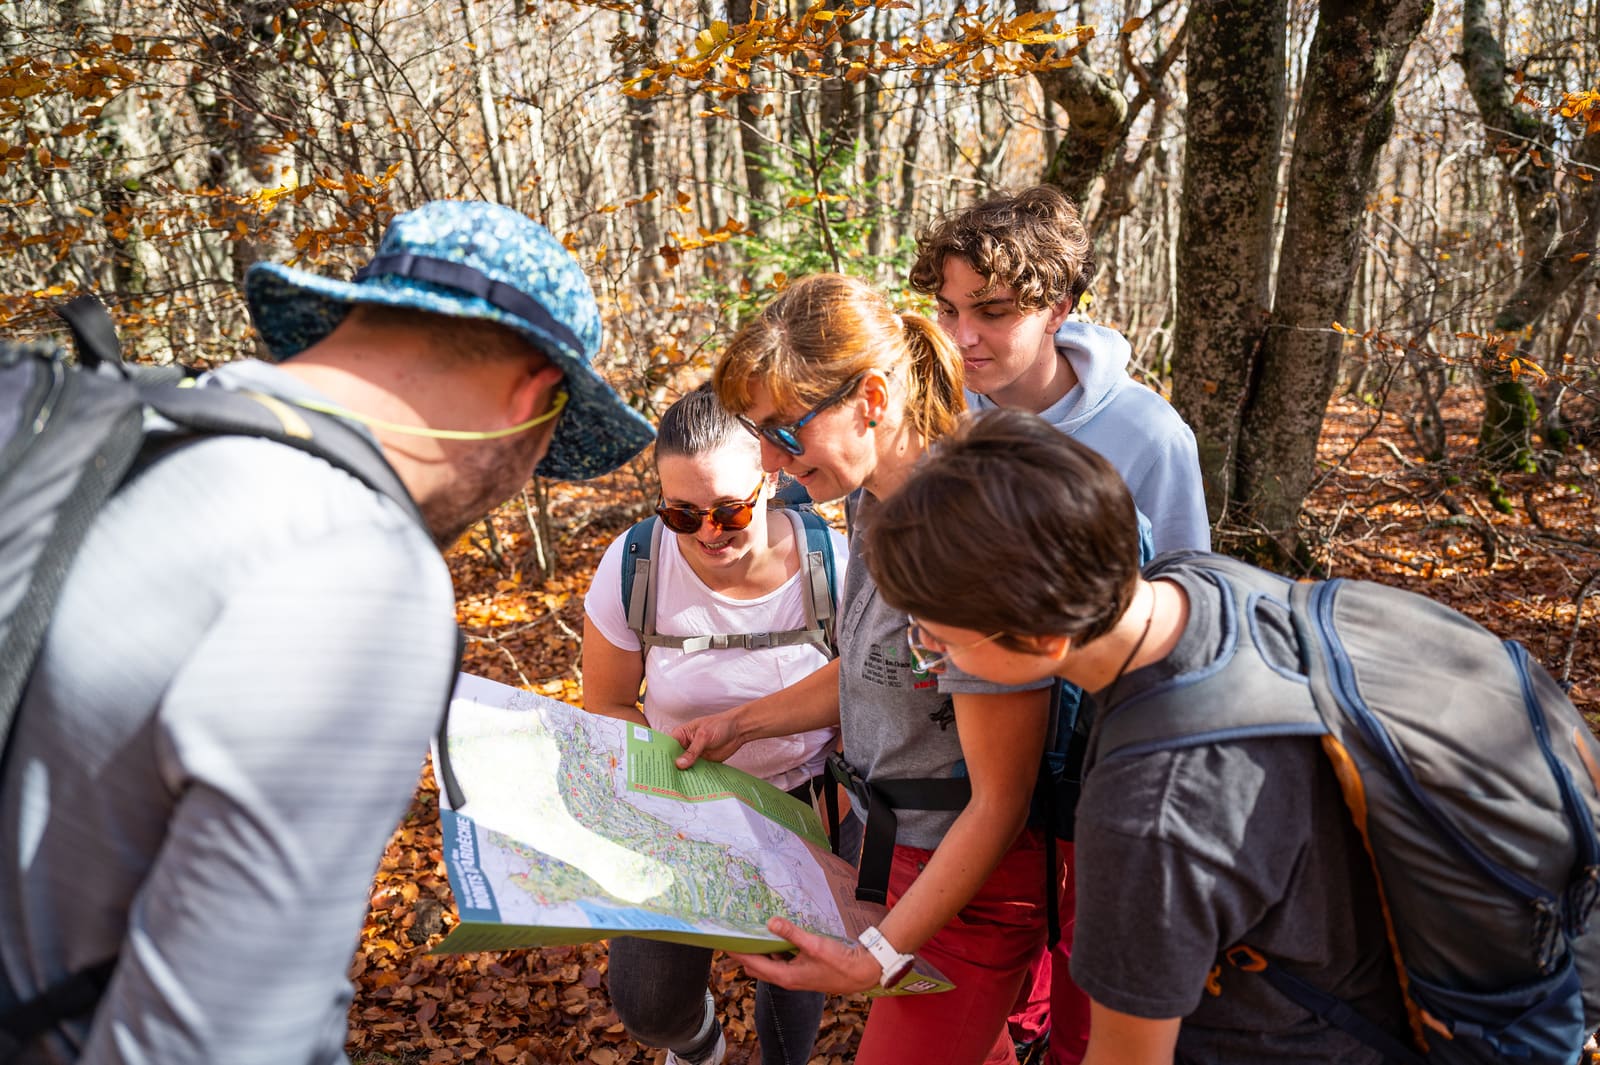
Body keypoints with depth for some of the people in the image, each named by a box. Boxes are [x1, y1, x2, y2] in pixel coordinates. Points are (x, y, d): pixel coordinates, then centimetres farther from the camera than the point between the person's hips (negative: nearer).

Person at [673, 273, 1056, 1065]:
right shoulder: (878, 503, -4)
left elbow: (999, 800, -25)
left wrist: (880, 956, -22)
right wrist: (741, 723, 12)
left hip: (964, 881, -8)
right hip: (893, 841, 8)